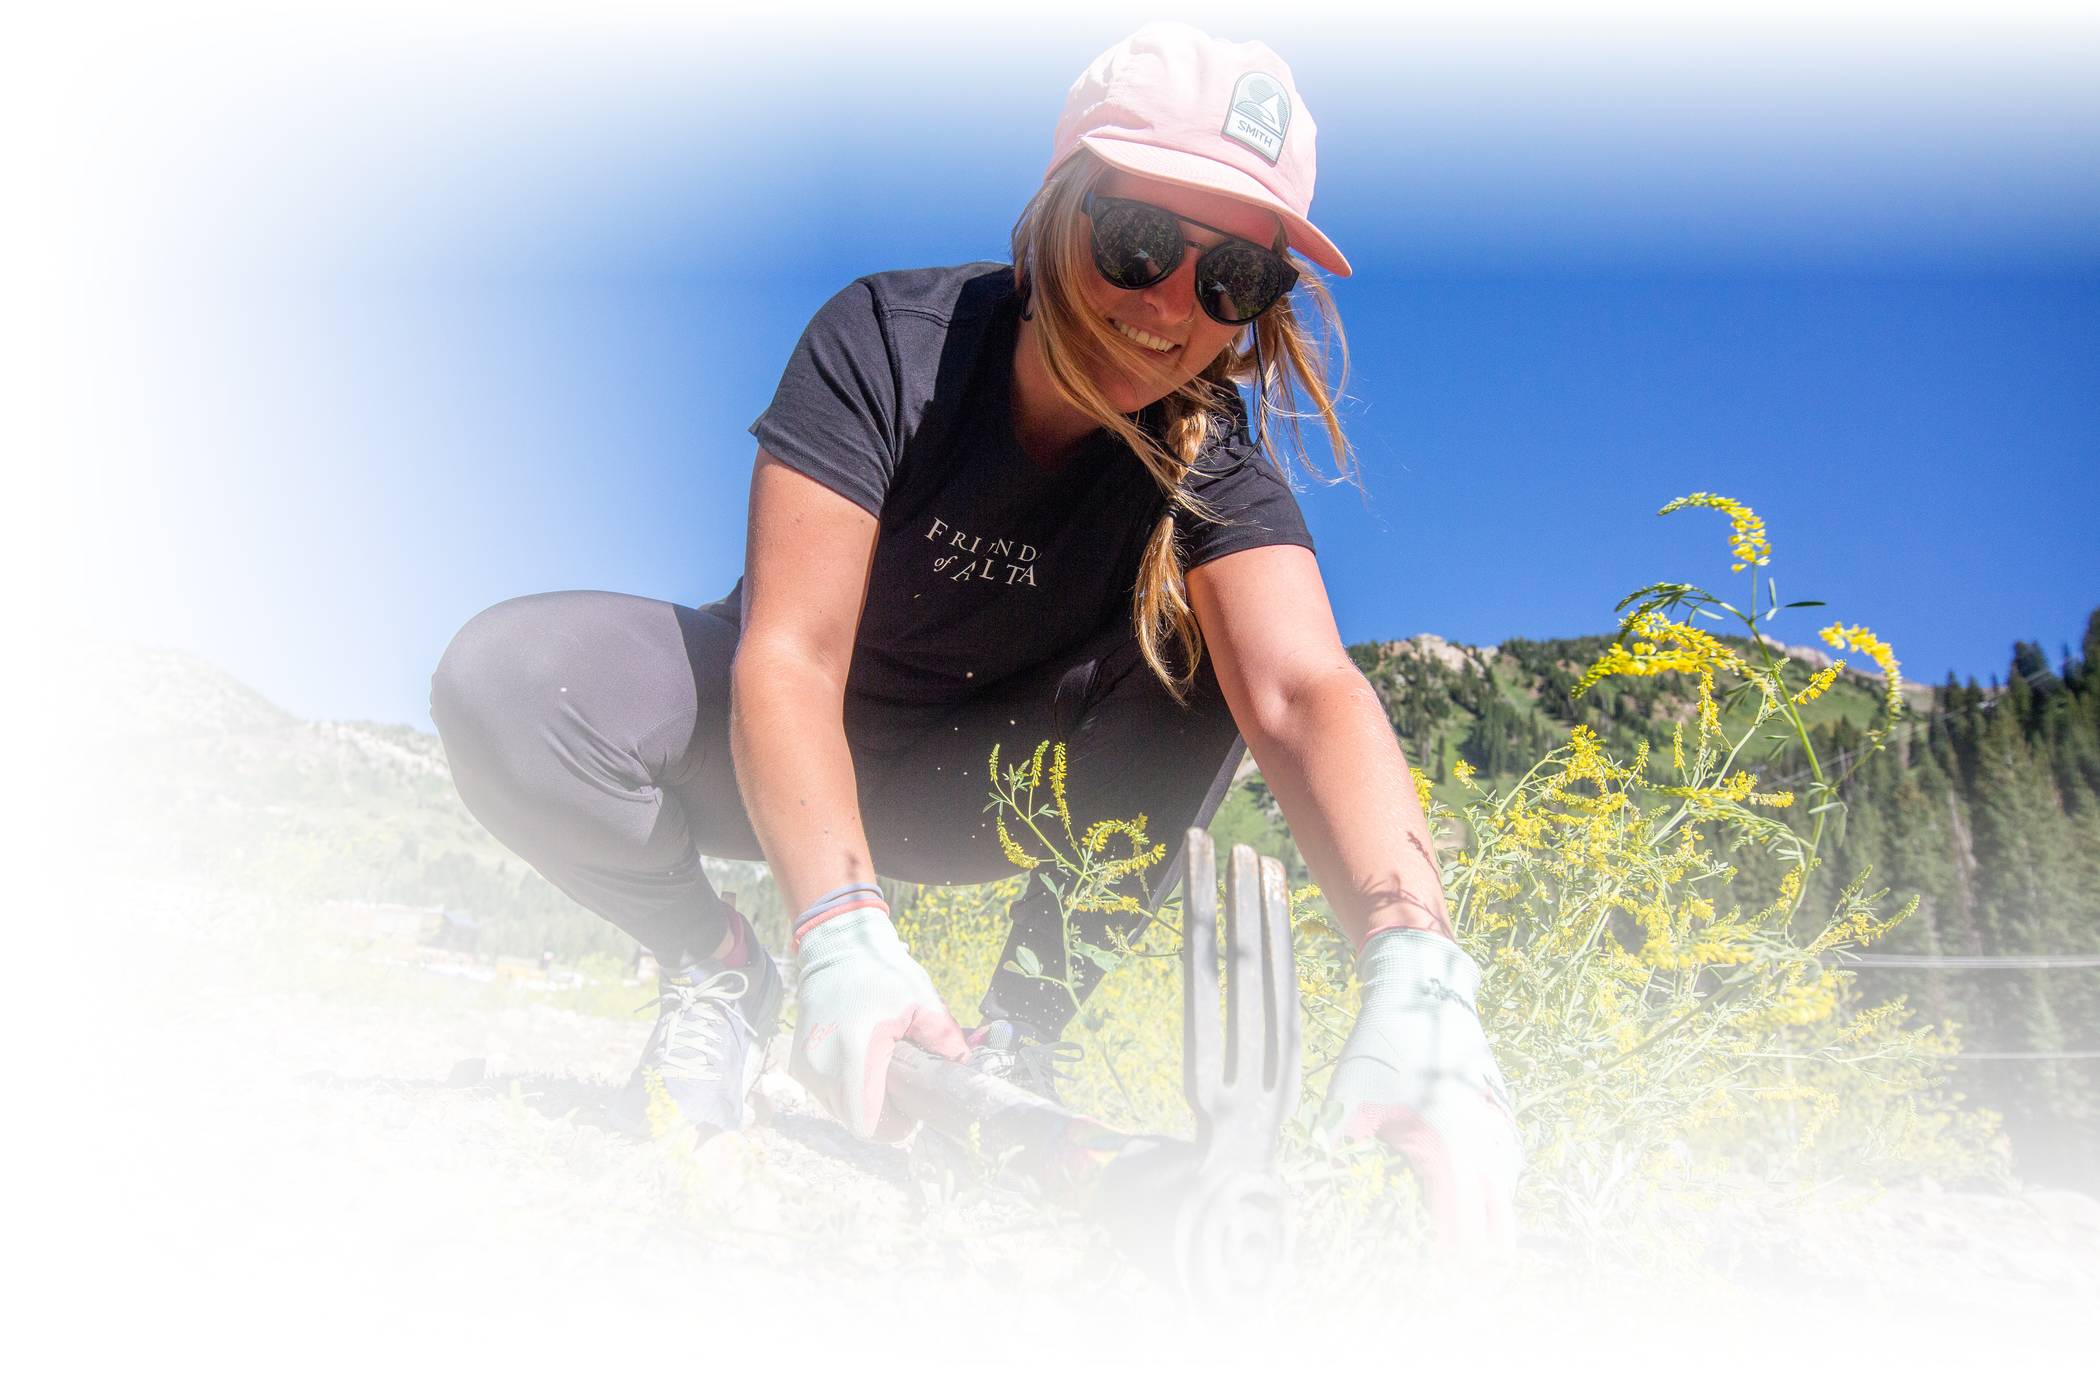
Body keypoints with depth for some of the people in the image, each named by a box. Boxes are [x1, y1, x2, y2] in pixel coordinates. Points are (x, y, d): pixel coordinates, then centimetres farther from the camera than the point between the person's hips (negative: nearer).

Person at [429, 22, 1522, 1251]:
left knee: (1201, 646, -26)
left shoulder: (1213, 461, -19)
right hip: (789, 758, -1)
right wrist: (844, 934, -48)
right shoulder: (890, 339, -24)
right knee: (505, 683, -29)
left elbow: (1306, 690, -38)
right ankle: (722, 969, -3)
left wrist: (1416, 974, -56)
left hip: (981, 788, 1)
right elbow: (788, 656, -31)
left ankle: (1017, 1040, -16)